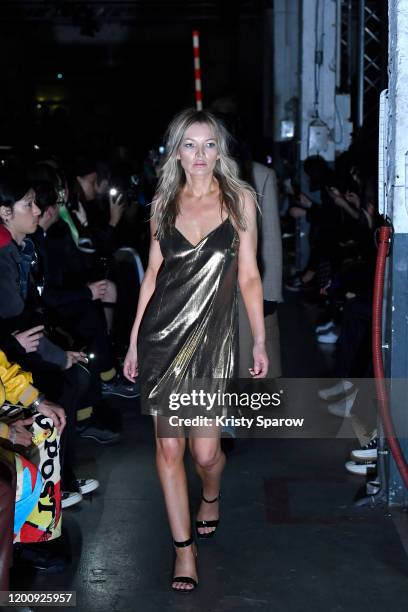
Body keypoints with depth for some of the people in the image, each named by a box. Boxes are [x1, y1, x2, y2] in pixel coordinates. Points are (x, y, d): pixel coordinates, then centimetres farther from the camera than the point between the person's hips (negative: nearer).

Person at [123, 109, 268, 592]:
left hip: (213, 335, -2)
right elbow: (152, 274, 11)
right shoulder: (163, 204, 7)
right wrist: (133, 340, 9)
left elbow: (248, 275, 3)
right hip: (162, 334, 2)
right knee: (168, 446, 2)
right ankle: (184, 547, 18)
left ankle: (211, 497, 35)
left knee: (205, 451, -2)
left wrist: (260, 340, -1)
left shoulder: (239, 199, 2)